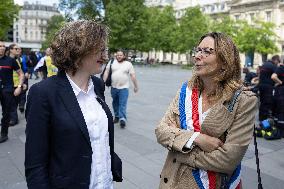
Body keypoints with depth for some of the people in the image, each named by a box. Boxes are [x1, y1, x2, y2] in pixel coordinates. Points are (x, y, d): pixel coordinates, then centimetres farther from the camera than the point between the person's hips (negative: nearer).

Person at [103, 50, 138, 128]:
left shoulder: (128, 64, 2)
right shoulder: (112, 62, 4)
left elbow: (133, 75, 1)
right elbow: (106, 72, 2)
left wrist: (136, 86, 1)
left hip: (124, 87, -2)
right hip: (113, 87, 3)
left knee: (123, 104, -9)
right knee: (115, 103, 15)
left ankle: (122, 119, -10)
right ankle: (117, 116, 30)